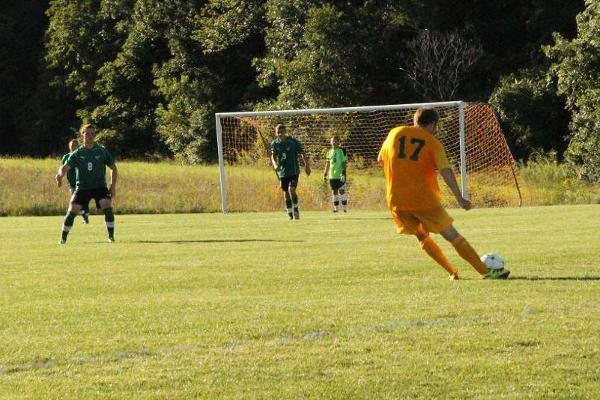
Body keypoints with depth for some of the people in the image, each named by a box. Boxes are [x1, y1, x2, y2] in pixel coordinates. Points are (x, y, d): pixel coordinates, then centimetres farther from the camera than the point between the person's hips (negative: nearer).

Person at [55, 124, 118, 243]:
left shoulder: (102, 151, 0)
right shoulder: (77, 154, 0)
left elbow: (113, 167, 10)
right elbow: (66, 167, -10)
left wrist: (113, 186, 2)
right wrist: (60, 174, -35)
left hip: (99, 186, 0)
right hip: (82, 187, 0)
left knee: (107, 206, -23)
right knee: (72, 210, -12)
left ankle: (111, 236, -13)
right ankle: (63, 238, 1)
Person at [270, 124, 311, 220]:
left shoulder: (293, 142, -8)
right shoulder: (274, 144, 1)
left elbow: (302, 153, -1)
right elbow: (273, 156, 6)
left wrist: (306, 165, -9)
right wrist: (275, 164, -16)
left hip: (294, 171, -4)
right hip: (282, 172, 4)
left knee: (291, 190, -20)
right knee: (286, 193, 7)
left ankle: (296, 209, 0)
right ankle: (290, 214, 20)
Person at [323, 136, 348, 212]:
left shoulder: (342, 151, -2)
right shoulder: (329, 152, 12)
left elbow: (344, 162, -6)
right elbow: (327, 164, 18)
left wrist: (344, 173, -13)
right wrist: (325, 174, 14)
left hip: (340, 175, -5)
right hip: (332, 175, 5)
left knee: (342, 191, -5)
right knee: (334, 191, 6)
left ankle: (345, 207, 1)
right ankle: (336, 208, 11)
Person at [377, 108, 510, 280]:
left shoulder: (395, 134, 8)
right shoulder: (433, 143, -2)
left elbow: (381, 159, 19)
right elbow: (446, 171, -13)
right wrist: (459, 198, -15)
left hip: (396, 201, 3)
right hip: (424, 200, -3)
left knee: (422, 237, 22)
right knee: (452, 236, 2)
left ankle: (453, 272, 19)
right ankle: (486, 272, -1)